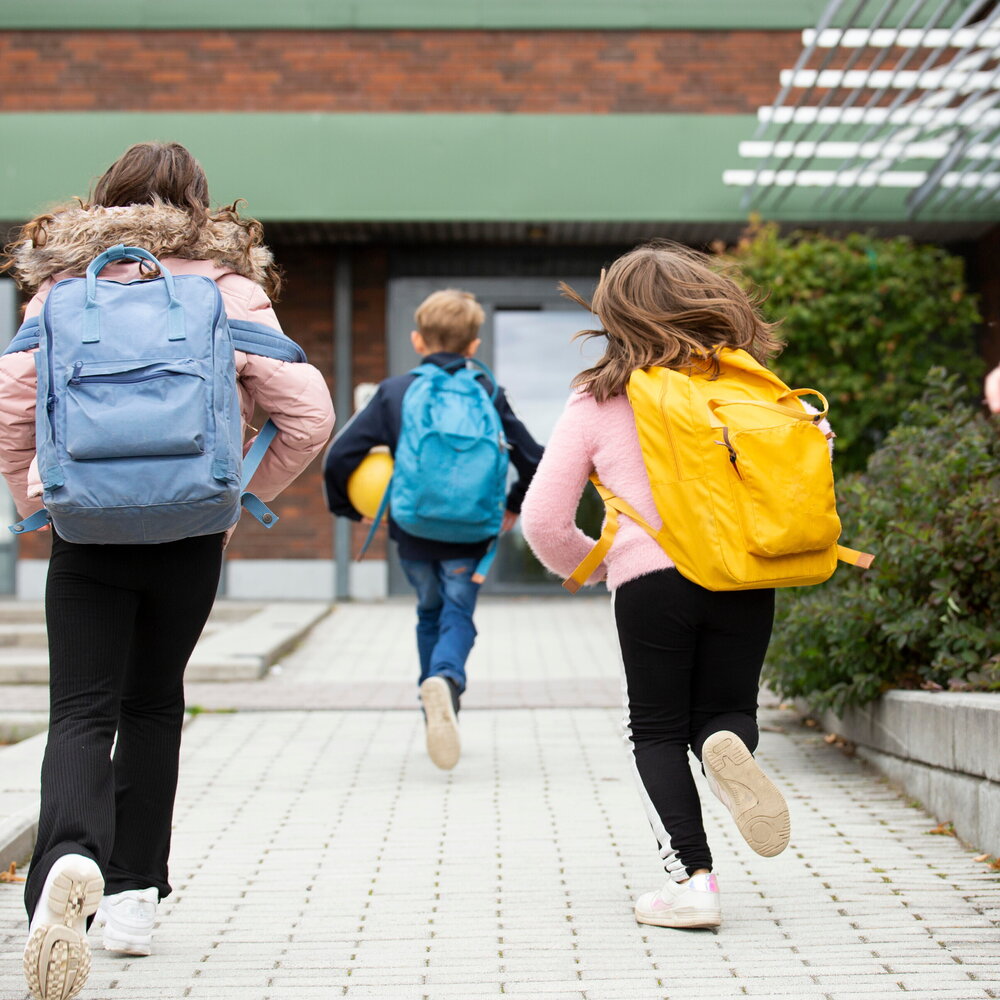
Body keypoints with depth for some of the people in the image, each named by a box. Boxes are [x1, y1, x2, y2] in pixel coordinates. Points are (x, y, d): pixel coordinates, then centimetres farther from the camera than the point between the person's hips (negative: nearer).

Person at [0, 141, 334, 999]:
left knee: (83, 712, -2)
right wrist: (245, 493, 7)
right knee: (154, 705, 17)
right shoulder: (229, 287, 2)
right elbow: (309, 416, -5)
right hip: (191, 532, 1)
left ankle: (69, 857, -31)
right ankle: (134, 895, 20)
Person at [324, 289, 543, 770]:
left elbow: (340, 456, -8)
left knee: (430, 614, 21)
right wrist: (515, 506, 17)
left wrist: (346, 507, 9)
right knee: (459, 616, 6)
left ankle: (439, 717, 21)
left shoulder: (394, 392, -1)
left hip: (412, 532, 1)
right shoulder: (488, 394, 0)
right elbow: (534, 459, -1)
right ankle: (446, 680, -26)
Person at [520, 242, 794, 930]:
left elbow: (545, 521, 6)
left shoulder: (597, 402, 5)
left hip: (650, 580, -2)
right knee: (726, 709, 17)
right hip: (747, 578, 2)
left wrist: (588, 565, 25)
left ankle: (692, 879, -2)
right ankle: (729, 746, -20)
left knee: (657, 730, 11)